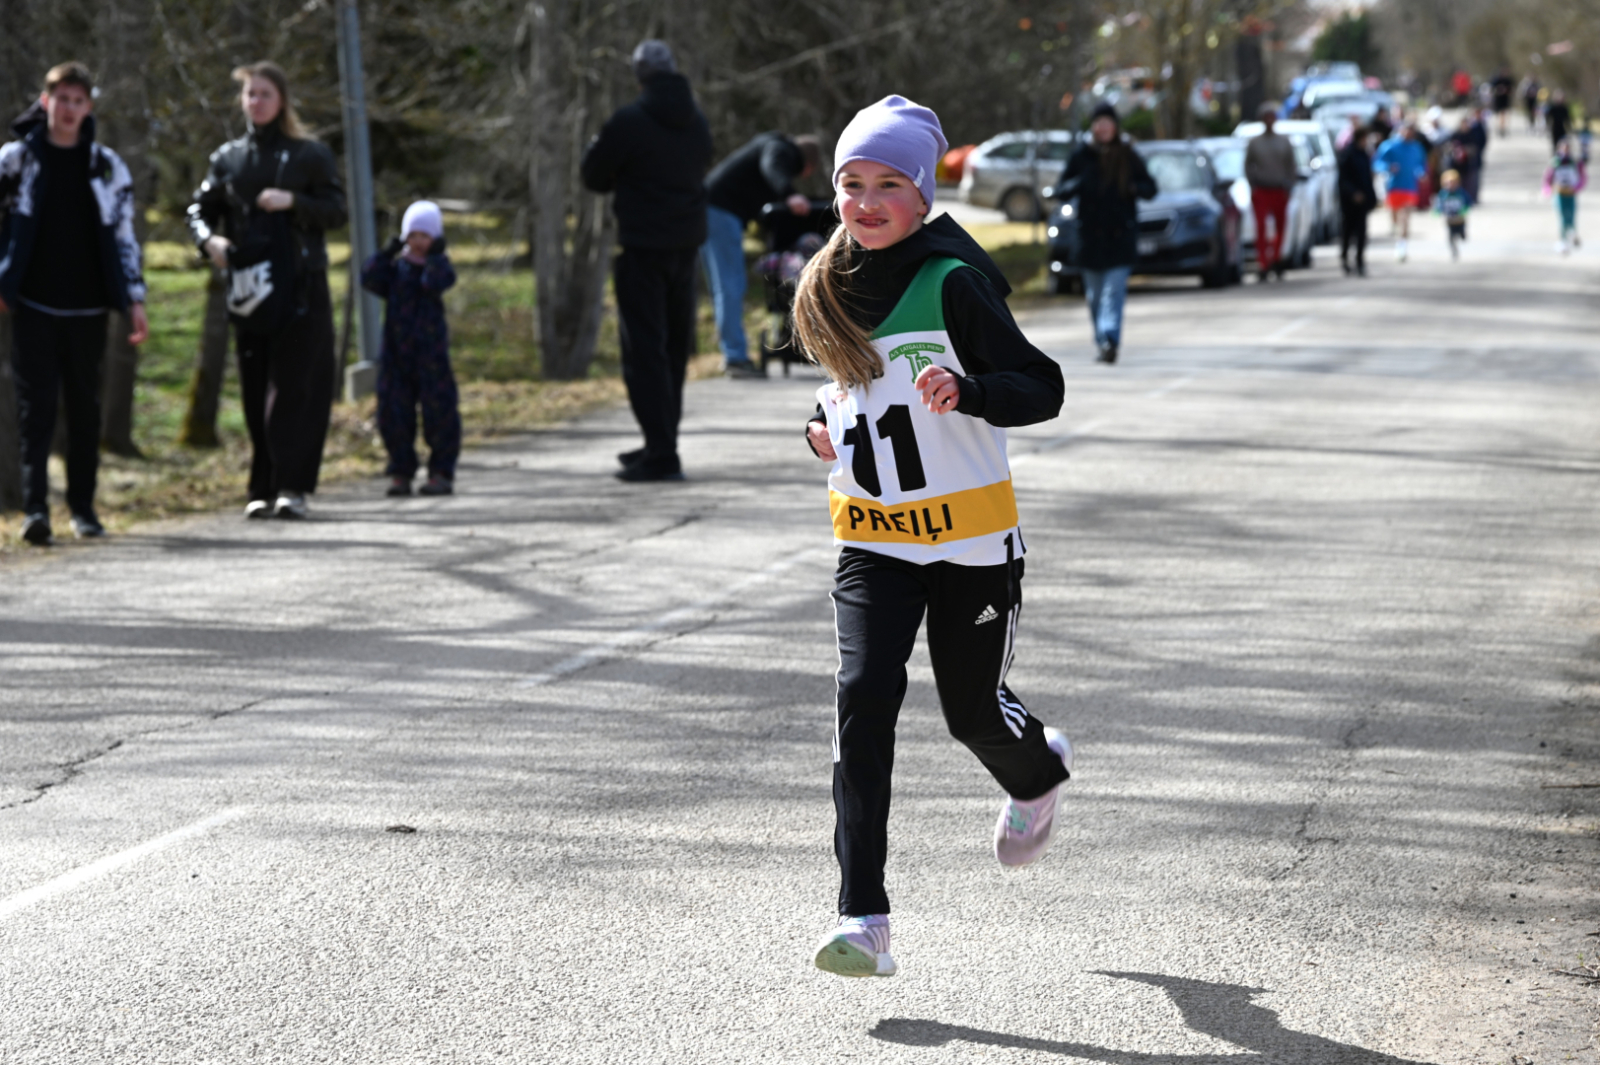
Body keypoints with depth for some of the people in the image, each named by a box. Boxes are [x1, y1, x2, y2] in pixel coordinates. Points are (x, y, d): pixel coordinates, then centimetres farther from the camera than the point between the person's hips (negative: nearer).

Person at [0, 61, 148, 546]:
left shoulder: (107, 167, 8)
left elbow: (124, 236, 10)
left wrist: (135, 300, 5)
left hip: (87, 307, 2)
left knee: (85, 407, 7)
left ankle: (82, 506, 15)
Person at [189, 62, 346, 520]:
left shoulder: (310, 155, 5)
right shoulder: (228, 158, 14)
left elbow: (336, 211, 0)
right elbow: (200, 210, 17)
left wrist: (293, 201, -16)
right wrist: (209, 240, -5)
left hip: (299, 287, -3)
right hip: (248, 288, 3)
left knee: (293, 387, -10)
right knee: (255, 392, 3)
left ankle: (292, 487, -13)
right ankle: (262, 489, 8)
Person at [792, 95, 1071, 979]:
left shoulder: (952, 283, -13)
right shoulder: (829, 290, 5)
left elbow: (1043, 390, -14)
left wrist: (966, 392, -32)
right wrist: (827, 425, 6)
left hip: (970, 537, -4)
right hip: (871, 539, 4)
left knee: (973, 711, 8)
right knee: (863, 702, -14)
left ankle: (1038, 772, 48)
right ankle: (862, 918, -16)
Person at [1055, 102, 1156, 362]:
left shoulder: (1128, 157, 4)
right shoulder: (1081, 156, 5)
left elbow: (1150, 188, 8)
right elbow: (1060, 191, 5)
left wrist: (1135, 188, -14)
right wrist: (1077, 185, -17)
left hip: (1121, 236, -2)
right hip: (1090, 234, 2)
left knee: (1114, 291, -15)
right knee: (1095, 294, 8)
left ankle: (1110, 338, -27)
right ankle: (1104, 343, 20)